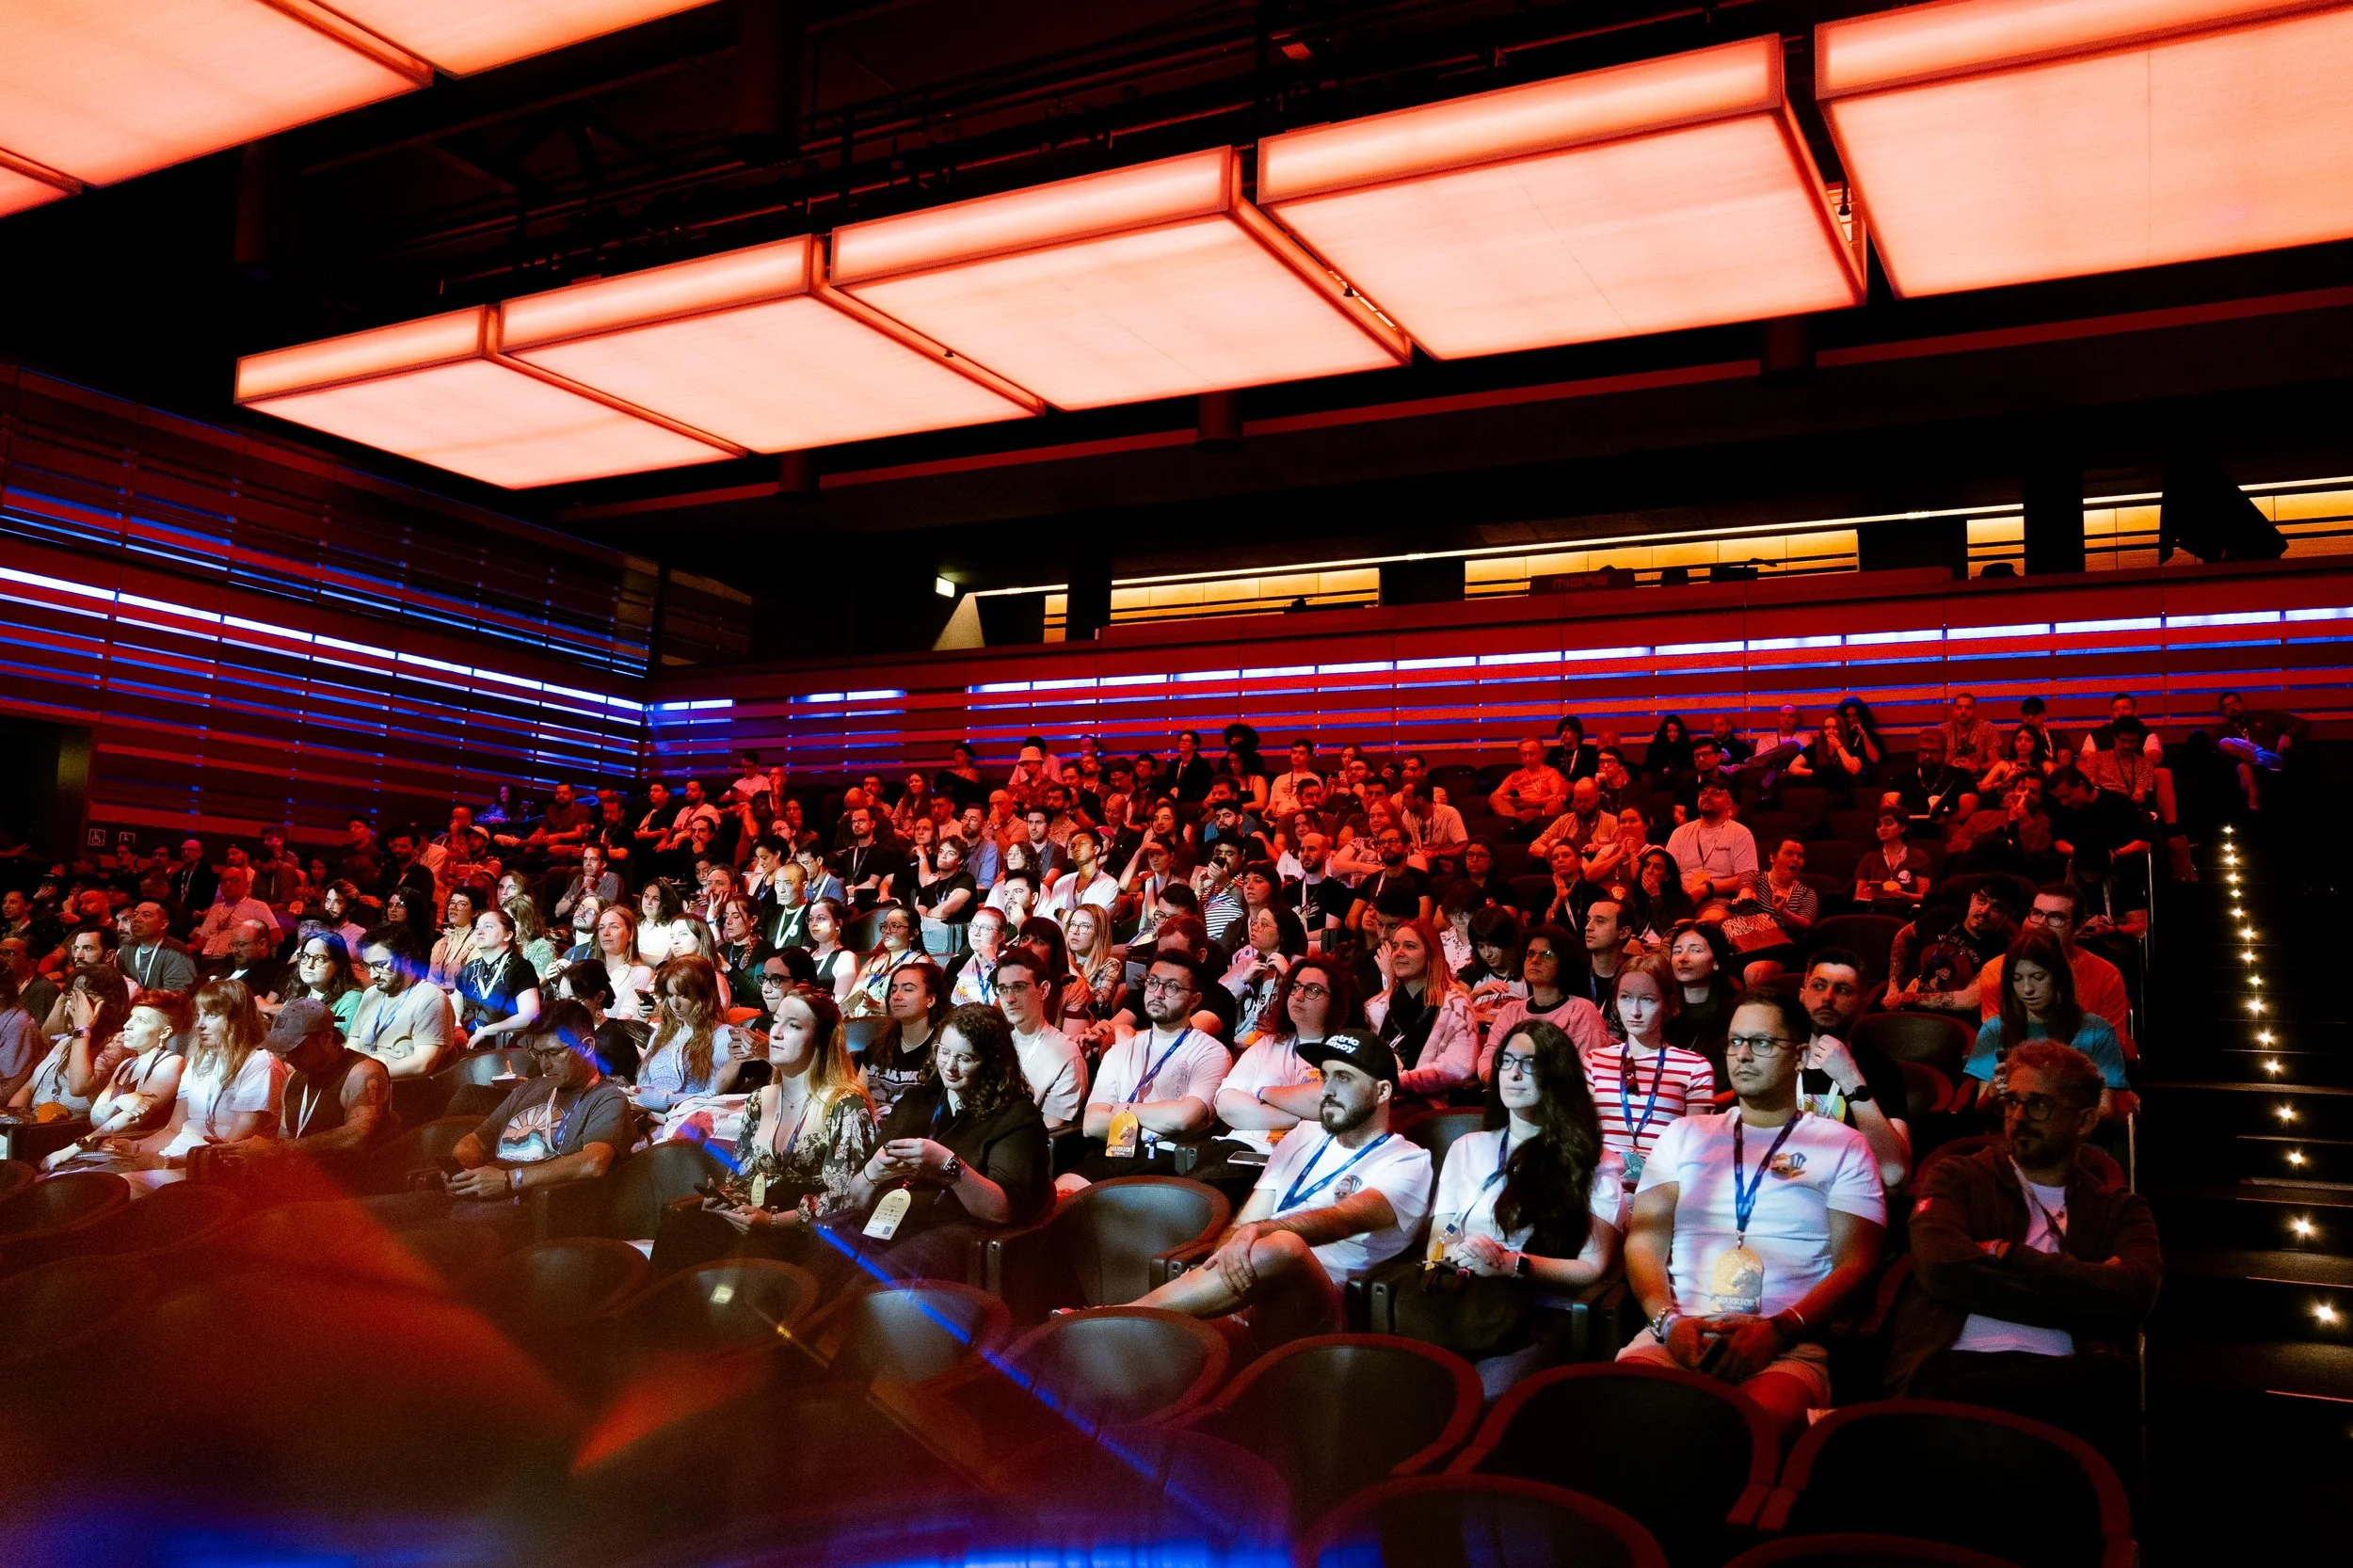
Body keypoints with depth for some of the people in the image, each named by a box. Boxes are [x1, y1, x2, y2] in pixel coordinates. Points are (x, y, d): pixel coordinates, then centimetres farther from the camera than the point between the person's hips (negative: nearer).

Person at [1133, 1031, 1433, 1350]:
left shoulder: (1408, 1162, 5)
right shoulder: (1305, 1136, 23)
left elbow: (1343, 1219, -16)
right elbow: (1244, 1223, 15)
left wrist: (1259, 1230, -34)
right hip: (1248, 1289, 5)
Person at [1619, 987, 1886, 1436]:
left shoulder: (1843, 1146, 15)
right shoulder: (1685, 1134, 22)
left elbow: (1855, 1263, 5)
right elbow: (1646, 1240, 13)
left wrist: (1777, 1330, -12)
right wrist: (1669, 1321, -8)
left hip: (1787, 1343, -2)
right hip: (1678, 1331, 2)